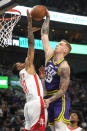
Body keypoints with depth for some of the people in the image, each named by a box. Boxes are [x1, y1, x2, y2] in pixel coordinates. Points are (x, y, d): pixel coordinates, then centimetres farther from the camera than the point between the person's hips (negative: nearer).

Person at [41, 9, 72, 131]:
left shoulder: (64, 67, -17)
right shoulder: (50, 54, 5)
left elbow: (63, 90, -18)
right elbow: (44, 35, 10)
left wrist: (49, 100, -26)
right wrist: (47, 18, 8)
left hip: (60, 99, -8)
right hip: (49, 97, 8)